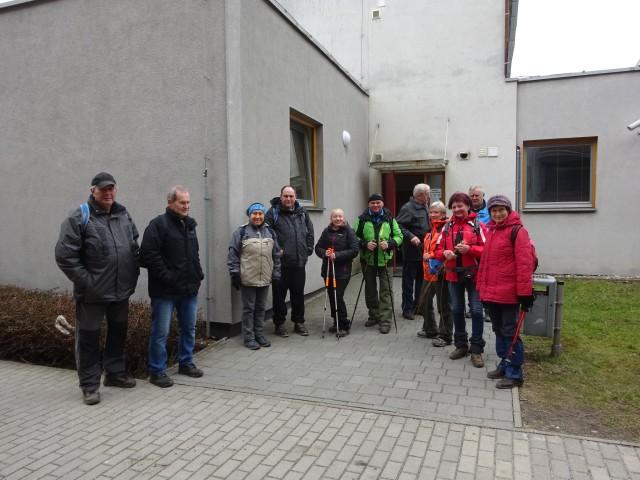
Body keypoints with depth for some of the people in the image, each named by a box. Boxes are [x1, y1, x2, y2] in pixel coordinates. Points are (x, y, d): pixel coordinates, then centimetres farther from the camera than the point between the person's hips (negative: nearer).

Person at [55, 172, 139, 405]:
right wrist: (85, 281, -15)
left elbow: (134, 248, 18)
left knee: (118, 333, 18)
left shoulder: (124, 215, 9)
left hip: (121, 290, 6)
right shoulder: (79, 218, -10)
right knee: (89, 337, 5)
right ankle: (89, 384, 17)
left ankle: (116, 373, 35)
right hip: (92, 293, -6)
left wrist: (133, 274, 9)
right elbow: (64, 255, -14)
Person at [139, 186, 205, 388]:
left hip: (189, 288, 8)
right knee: (161, 332, 1)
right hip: (165, 290, -7)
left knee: (189, 328, 16)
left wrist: (198, 274, 11)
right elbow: (148, 255, -19)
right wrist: (166, 277, -19)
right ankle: (157, 371, 14)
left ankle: (186, 362, 31)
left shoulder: (190, 225, 14)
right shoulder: (159, 224, -11)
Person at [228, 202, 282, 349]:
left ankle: (259, 334, 27)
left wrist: (276, 274, 8)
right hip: (248, 279, -4)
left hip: (265, 279, 4)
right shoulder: (241, 232, -4)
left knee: (261, 308, 14)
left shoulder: (270, 232, 9)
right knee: (249, 308, 5)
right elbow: (233, 254, -5)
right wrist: (235, 274, -9)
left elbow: (276, 255, 12)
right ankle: (249, 337, 15)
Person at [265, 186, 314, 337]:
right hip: (280, 262, -4)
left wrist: (308, 249, 8)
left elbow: (310, 232, 17)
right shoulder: (273, 212, -5)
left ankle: (299, 322, 26)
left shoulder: (302, 212, 10)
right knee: (279, 294, 5)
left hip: (299, 262, 4)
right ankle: (279, 323, 17)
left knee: (299, 293, 13)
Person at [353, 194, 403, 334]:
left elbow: (399, 236, 6)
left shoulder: (389, 219, 3)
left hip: (385, 259, -1)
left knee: (386, 290, -4)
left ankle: (385, 320, 1)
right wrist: (365, 244, -13)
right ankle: (374, 315, 30)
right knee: (370, 289, 13)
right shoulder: (362, 219, 2)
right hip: (368, 260, 2)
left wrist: (389, 244, -13)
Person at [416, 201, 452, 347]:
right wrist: (426, 256, 9)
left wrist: (431, 256, -16)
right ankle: (430, 330, 36)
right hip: (429, 272, 10)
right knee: (424, 302, 19)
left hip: (441, 273, -10)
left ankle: (445, 336, 11)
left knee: (443, 305, 0)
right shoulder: (431, 229, 15)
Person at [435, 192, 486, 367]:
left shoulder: (478, 225, -4)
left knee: (476, 311, -2)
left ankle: (476, 349, 10)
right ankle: (461, 345, 27)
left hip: (473, 275, -4)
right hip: (454, 274, 4)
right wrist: (444, 253, -13)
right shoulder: (447, 227, 7)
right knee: (456, 310, 13)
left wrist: (470, 249, -22)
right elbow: (438, 250, 9)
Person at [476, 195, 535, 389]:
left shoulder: (517, 231, -10)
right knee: (498, 330, 17)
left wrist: (525, 293, -19)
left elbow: (524, 263, -16)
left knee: (510, 332, 0)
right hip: (490, 292, 8)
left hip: (508, 294, -8)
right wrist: (482, 286, 15)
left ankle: (514, 374, 10)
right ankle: (505, 365, 30)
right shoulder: (491, 230, 14)